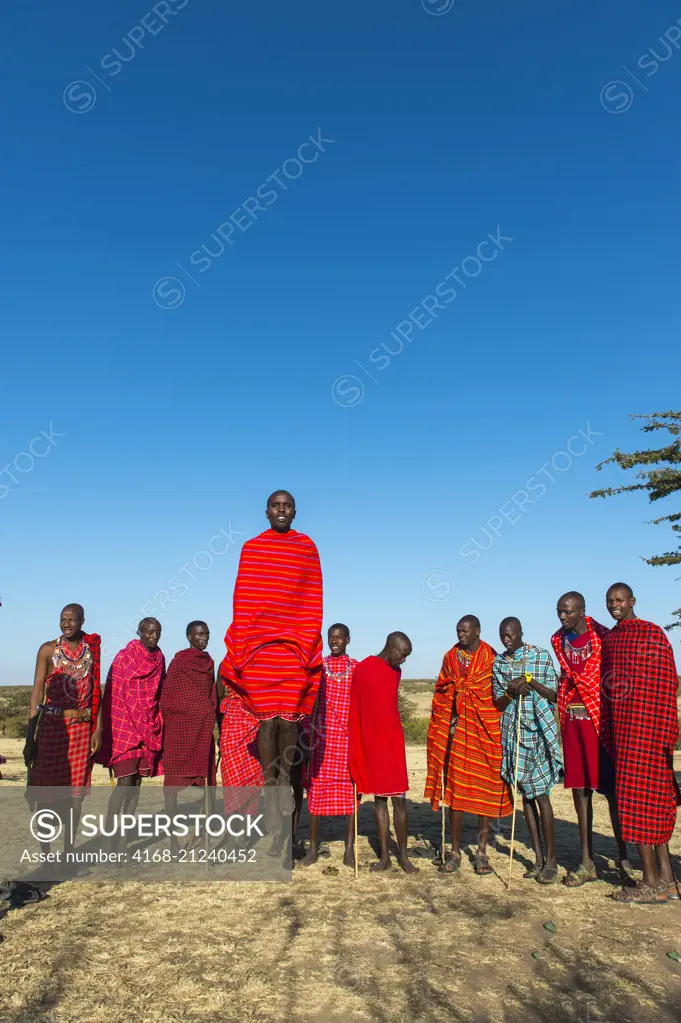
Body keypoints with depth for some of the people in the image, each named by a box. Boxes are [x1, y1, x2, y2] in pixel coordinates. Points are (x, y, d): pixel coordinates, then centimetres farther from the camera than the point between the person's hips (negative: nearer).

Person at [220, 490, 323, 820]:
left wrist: (310, 642, 0)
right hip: (260, 642, 0)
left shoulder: (307, 547, 7)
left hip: (297, 643, 1)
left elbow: (313, 600, 6)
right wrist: (243, 644, -1)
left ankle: (285, 779, 20)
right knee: (266, 718, 1)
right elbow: (242, 598, 4)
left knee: (290, 717, 3)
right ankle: (269, 787, 10)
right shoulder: (251, 548, 6)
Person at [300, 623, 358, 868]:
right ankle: (313, 848, 12)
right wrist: (309, 733, 2)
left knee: (349, 787, 1)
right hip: (321, 735, 1)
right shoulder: (318, 666, 8)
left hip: (348, 737, -1)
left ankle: (349, 849, 10)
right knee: (316, 787, 2)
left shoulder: (357, 668, 4)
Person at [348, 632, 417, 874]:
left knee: (399, 798, 1)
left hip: (393, 741, 3)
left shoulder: (396, 672, 7)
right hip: (369, 743, -3)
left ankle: (403, 855, 11)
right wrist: (354, 751, -4)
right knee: (379, 797, 7)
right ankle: (384, 855, 15)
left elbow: (385, 703, 12)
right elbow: (354, 710, -4)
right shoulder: (361, 670, -7)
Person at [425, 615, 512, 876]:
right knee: (454, 788, 4)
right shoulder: (450, 657, 7)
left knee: (485, 788, 4)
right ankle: (455, 851, 13)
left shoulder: (491, 659, -2)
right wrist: (443, 729, 4)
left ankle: (482, 852, 15)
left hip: (484, 730, -2)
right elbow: (441, 693, 11)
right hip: (456, 731, 2)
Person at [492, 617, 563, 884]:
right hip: (513, 733, 3)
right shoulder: (498, 663, 7)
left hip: (538, 731, -3)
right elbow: (497, 704, 6)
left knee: (541, 794, -5)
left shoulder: (542, 656, -1)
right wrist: (510, 692, -14)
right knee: (526, 794, 7)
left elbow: (554, 696, -2)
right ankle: (539, 858, 17)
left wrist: (532, 683, -18)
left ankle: (551, 860, 7)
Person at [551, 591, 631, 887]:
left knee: (611, 788, 1)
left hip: (601, 719, -5)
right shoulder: (559, 640, 10)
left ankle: (623, 859, 14)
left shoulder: (603, 637, -7)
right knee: (579, 789, 8)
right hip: (572, 721, 5)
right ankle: (587, 862, 17)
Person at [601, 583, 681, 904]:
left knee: (639, 797, -5)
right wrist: (606, 729, 13)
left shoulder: (652, 633, -5)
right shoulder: (607, 638, 15)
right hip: (620, 728, 7)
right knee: (654, 801, 11)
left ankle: (651, 883, 4)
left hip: (646, 725, -7)